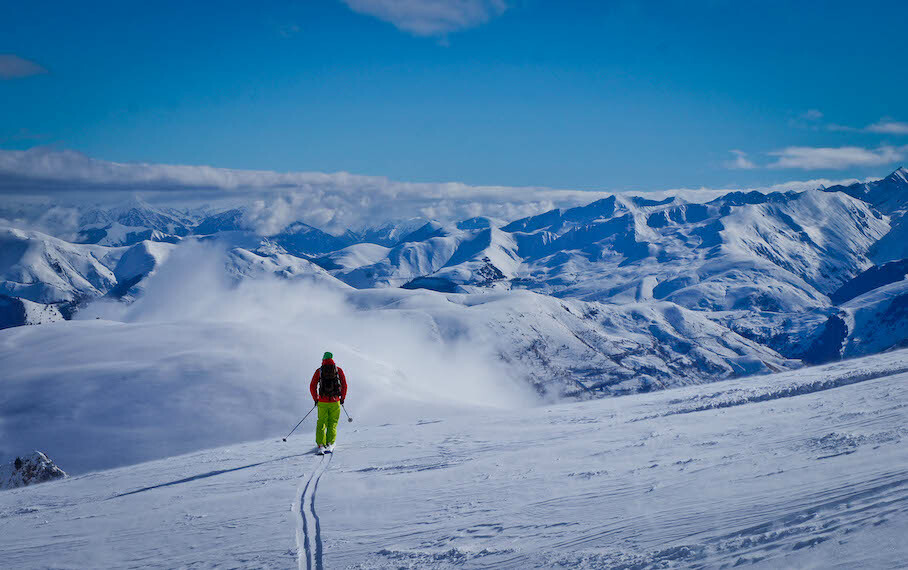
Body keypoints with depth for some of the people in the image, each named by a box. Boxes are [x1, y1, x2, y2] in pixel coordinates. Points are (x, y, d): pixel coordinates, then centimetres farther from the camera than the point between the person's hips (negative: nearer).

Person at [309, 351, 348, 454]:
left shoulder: (319, 371, 1)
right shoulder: (338, 370, 1)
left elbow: (312, 387, 1)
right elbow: (344, 385, 1)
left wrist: (315, 399, 12)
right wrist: (342, 398, 12)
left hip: (322, 402, 0)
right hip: (335, 402, 0)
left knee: (321, 423, 8)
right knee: (332, 424, 10)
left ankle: (321, 445, -1)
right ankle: (330, 444, 1)